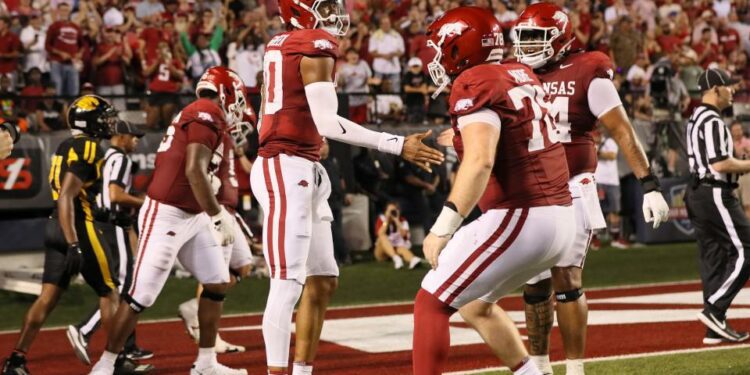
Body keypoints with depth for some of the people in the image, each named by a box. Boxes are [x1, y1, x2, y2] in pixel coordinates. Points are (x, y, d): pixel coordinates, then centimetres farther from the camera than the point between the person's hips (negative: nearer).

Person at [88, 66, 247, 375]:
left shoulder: (195, 114, 15)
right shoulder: (208, 114, -14)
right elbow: (195, 171, -23)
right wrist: (218, 217, -19)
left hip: (192, 217, 10)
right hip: (166, 216, -10)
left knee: (217, 284, 12)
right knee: (141, 296, -6)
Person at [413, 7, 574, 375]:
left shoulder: (475, 85, -11)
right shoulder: (521, 75, 14)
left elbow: (479, 162, -24)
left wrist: (443, 228, -25)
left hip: (519, 219, -9)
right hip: (558, 217, 9)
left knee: (430, 303, -2)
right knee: (475, 304, 25)